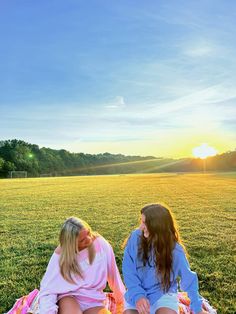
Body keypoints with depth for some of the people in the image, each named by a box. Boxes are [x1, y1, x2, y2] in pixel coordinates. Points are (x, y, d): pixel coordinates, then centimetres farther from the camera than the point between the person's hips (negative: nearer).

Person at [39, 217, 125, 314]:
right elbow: (48, 287, -10)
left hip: (93, 299, 1)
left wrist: (120, 297, 14)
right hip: (69, 296, -1)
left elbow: (113, 273, 1)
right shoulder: (61, 253, -10)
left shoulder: (100, 243, -11)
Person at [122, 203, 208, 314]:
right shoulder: (136, 237, -16)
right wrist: (137, 295, -24)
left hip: (163, 293, -1)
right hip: (137, 292, 1)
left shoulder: (174, 250, -17)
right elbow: (128, 269, -11)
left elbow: (188, 279, -3)